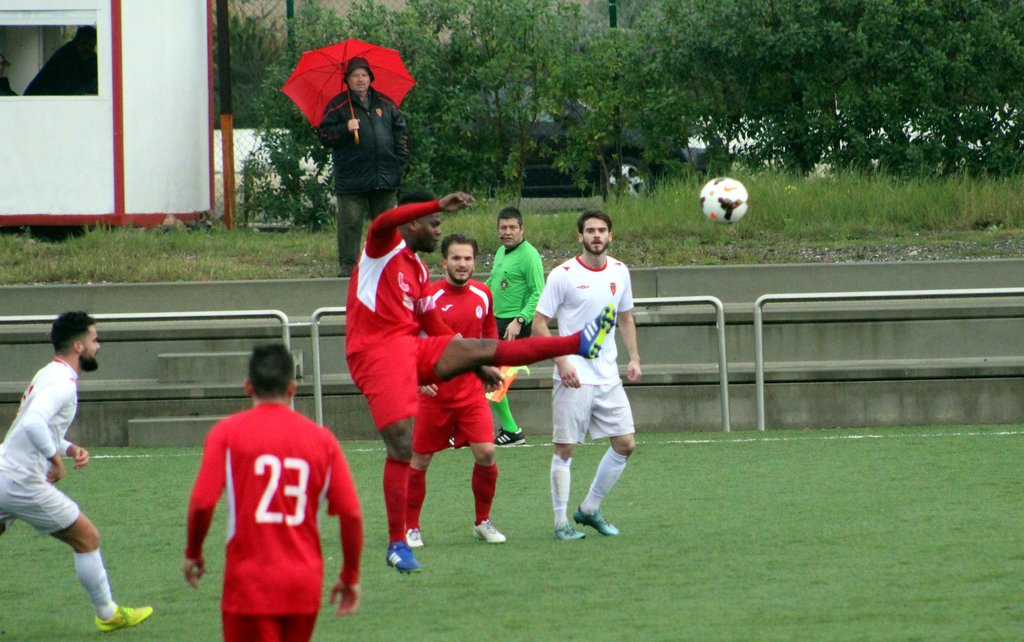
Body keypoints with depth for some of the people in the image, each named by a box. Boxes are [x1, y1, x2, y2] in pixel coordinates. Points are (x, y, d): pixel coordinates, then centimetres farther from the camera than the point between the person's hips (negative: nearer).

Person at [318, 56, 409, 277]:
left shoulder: (385, 104, 13)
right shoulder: (337, 106, 3)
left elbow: (401, 131, 19)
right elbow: (325, 135, -1)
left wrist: (400, 157, 8)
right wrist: (346, 130, -17)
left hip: (385, 176, 3)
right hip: (352, 180, -3)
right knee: (350, 223, -6)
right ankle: (347, 265, -3)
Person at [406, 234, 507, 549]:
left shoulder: (483, 294, 4)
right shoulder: (429, 296, -9)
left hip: (472, 390, 3)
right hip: (435, 391, -3)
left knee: (485, 453, -9)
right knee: (419, 459, 3)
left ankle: (483, 522, 9)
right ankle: (411, 527, 17)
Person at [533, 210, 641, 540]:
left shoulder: (619, 272, 8)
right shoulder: (563, 275, -8)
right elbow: (539, 324, -7)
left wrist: (634, 358, 10)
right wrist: (562, 361, -17)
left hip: (608, 377, 6)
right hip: (573, 377, -5)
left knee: (625, 444, 4)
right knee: (564, 450, -3)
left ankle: (589, 509, 19)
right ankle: (561, 522, 5)